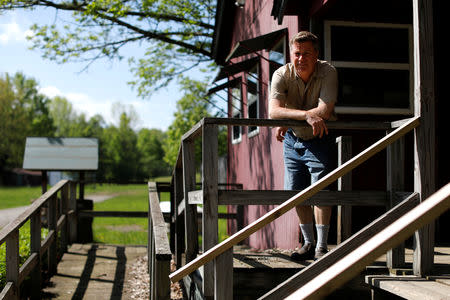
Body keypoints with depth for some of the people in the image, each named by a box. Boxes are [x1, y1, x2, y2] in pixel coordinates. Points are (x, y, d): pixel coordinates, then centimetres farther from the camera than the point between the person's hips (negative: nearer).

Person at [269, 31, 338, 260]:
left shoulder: (327, 72, -19)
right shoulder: (282, 75, -14)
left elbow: (325, 111, -31)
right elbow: (273, 111, -30)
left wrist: (287, 121, -24)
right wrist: (307, 116, -44)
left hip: (320, 140, -3)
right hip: (292, 140, 4)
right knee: (296, 193, 7)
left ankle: (322, 246, 0)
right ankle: (308, 243, 22)